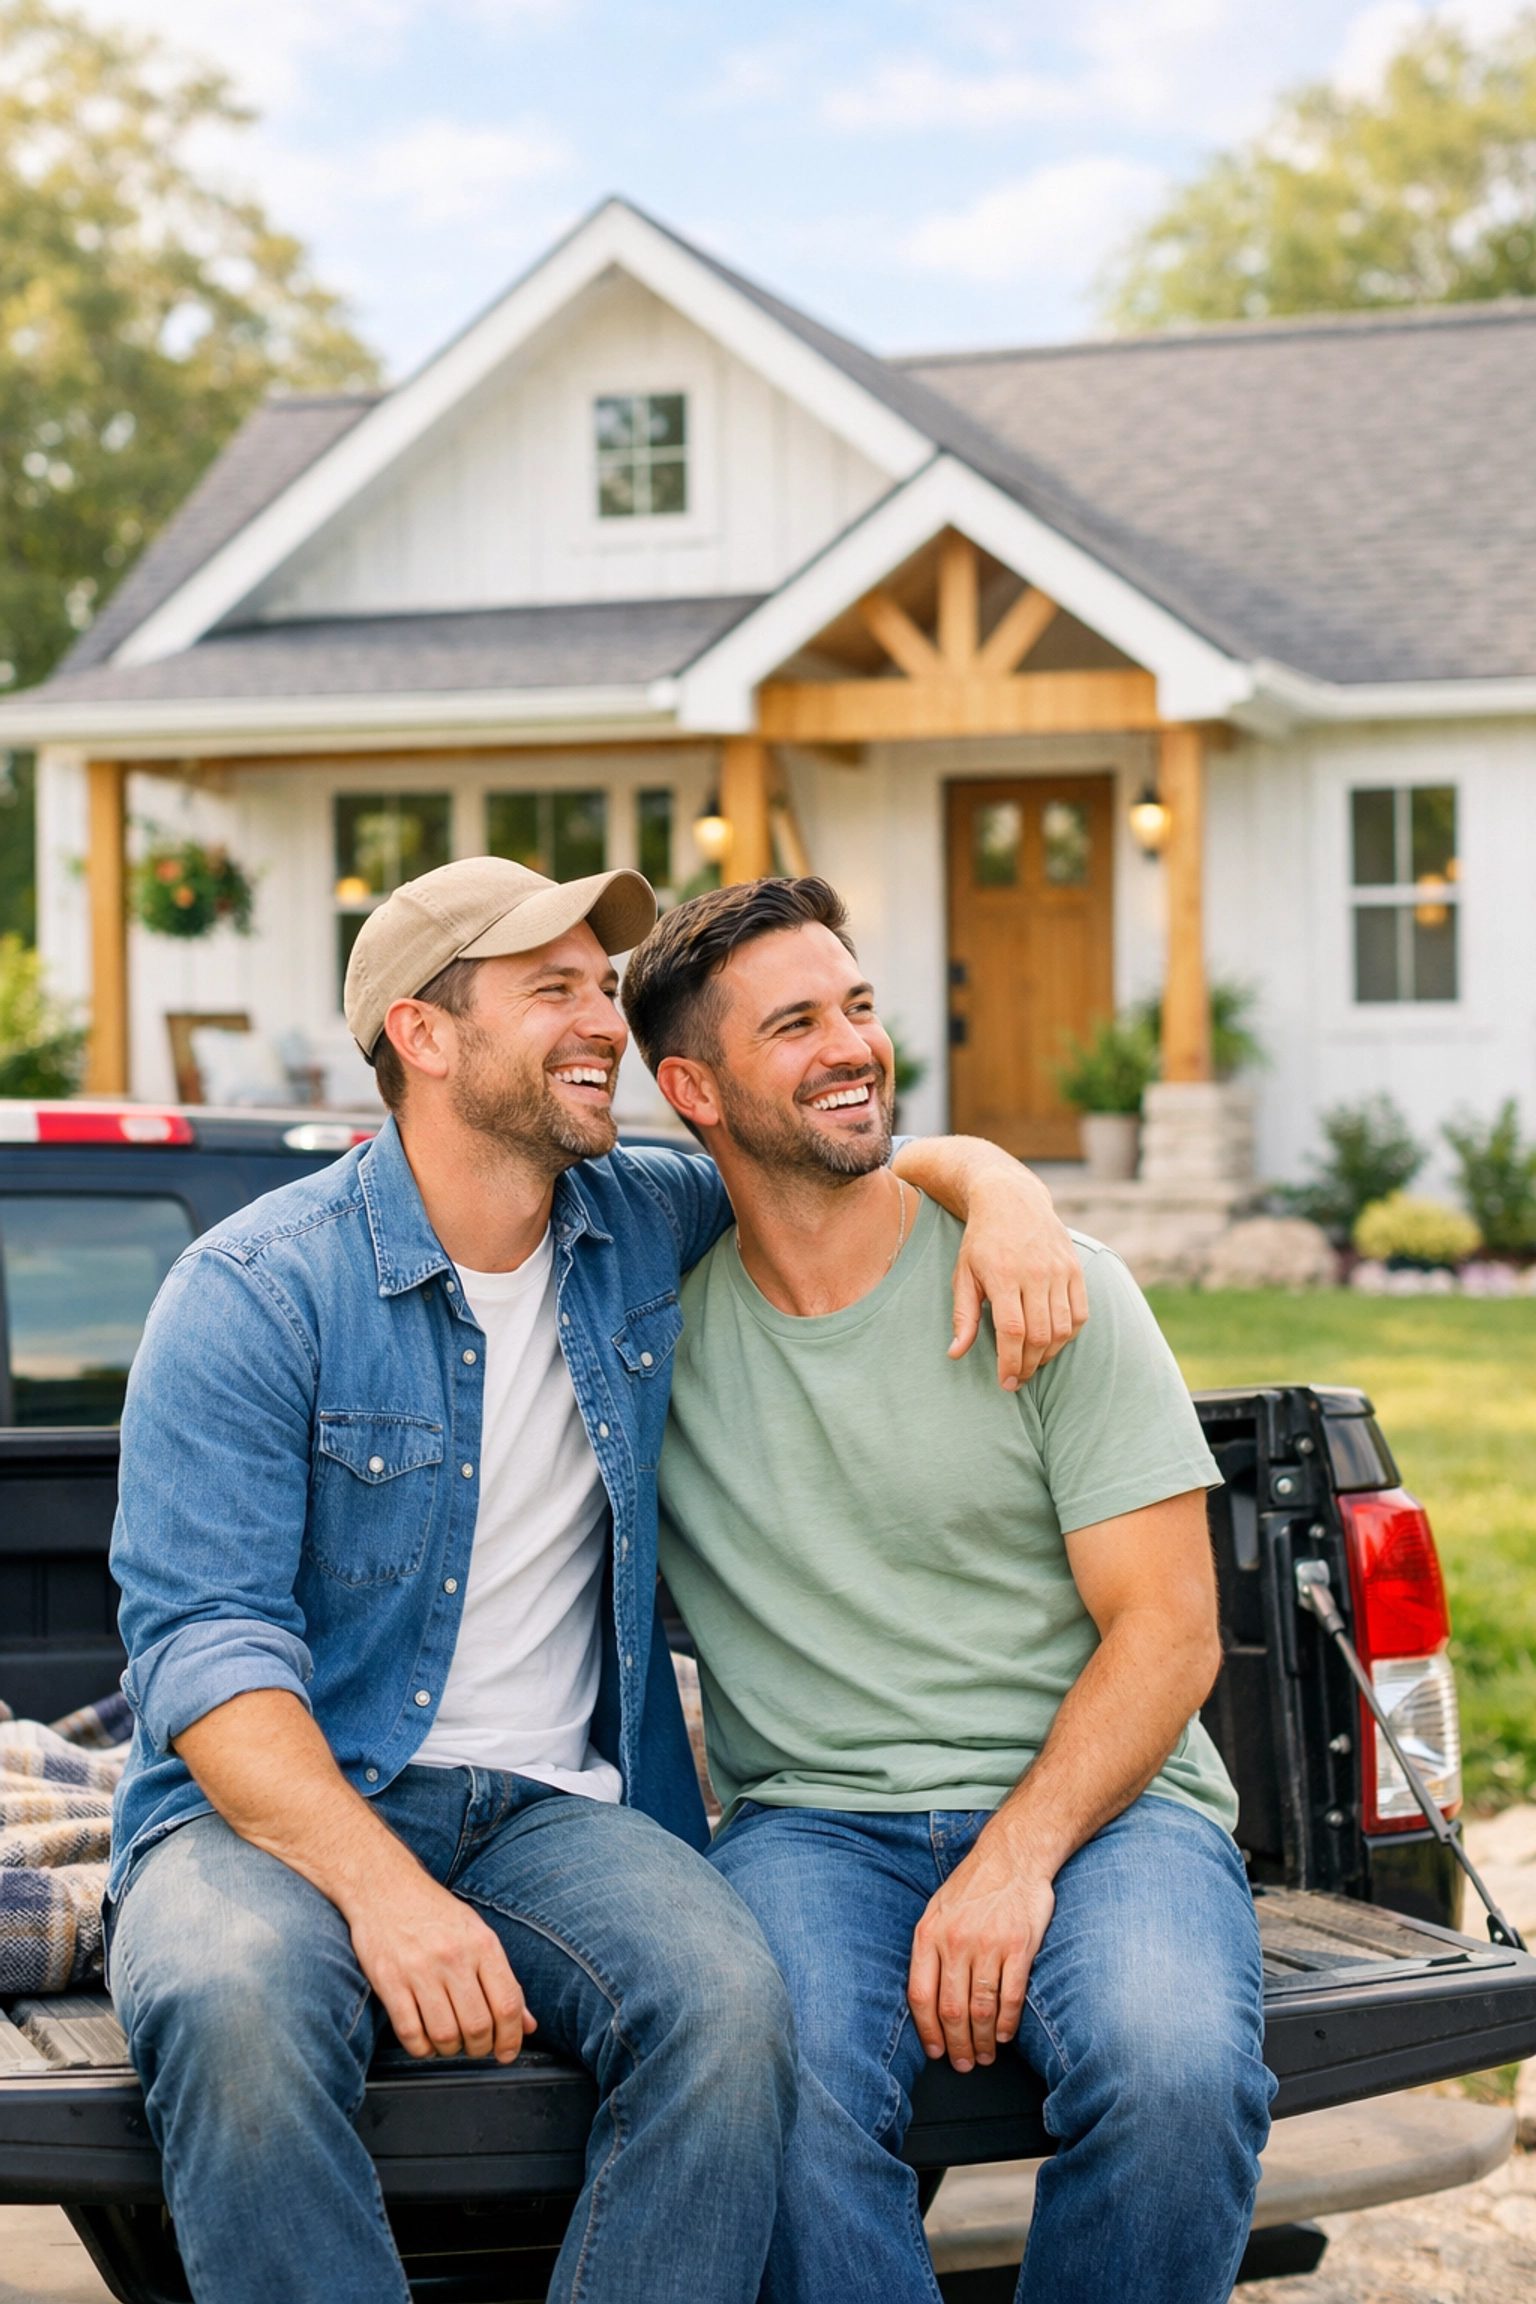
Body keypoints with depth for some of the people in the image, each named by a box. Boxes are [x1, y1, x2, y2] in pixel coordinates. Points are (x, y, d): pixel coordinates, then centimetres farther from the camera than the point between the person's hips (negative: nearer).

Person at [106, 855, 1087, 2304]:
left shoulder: (643, 1228, 10)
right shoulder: (254, 1295, -6)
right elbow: (201, 1642, -14)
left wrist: (997, 1188, 2)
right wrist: (382, 1890, -28)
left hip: (550, 1806, 4)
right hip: (277, 1801, -3)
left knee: (729, 1998, -30)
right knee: (237, 2008, -39)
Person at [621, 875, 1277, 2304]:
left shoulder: (1050, 1288, 1)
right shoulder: (654, 1308, 6)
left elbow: (1169, 1625, -2)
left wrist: (1019, 1855, -16)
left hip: (1097, 1796, 0)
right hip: (811, 1815, 1)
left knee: (1173, 2066, -34)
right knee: (785, 2081, -36)